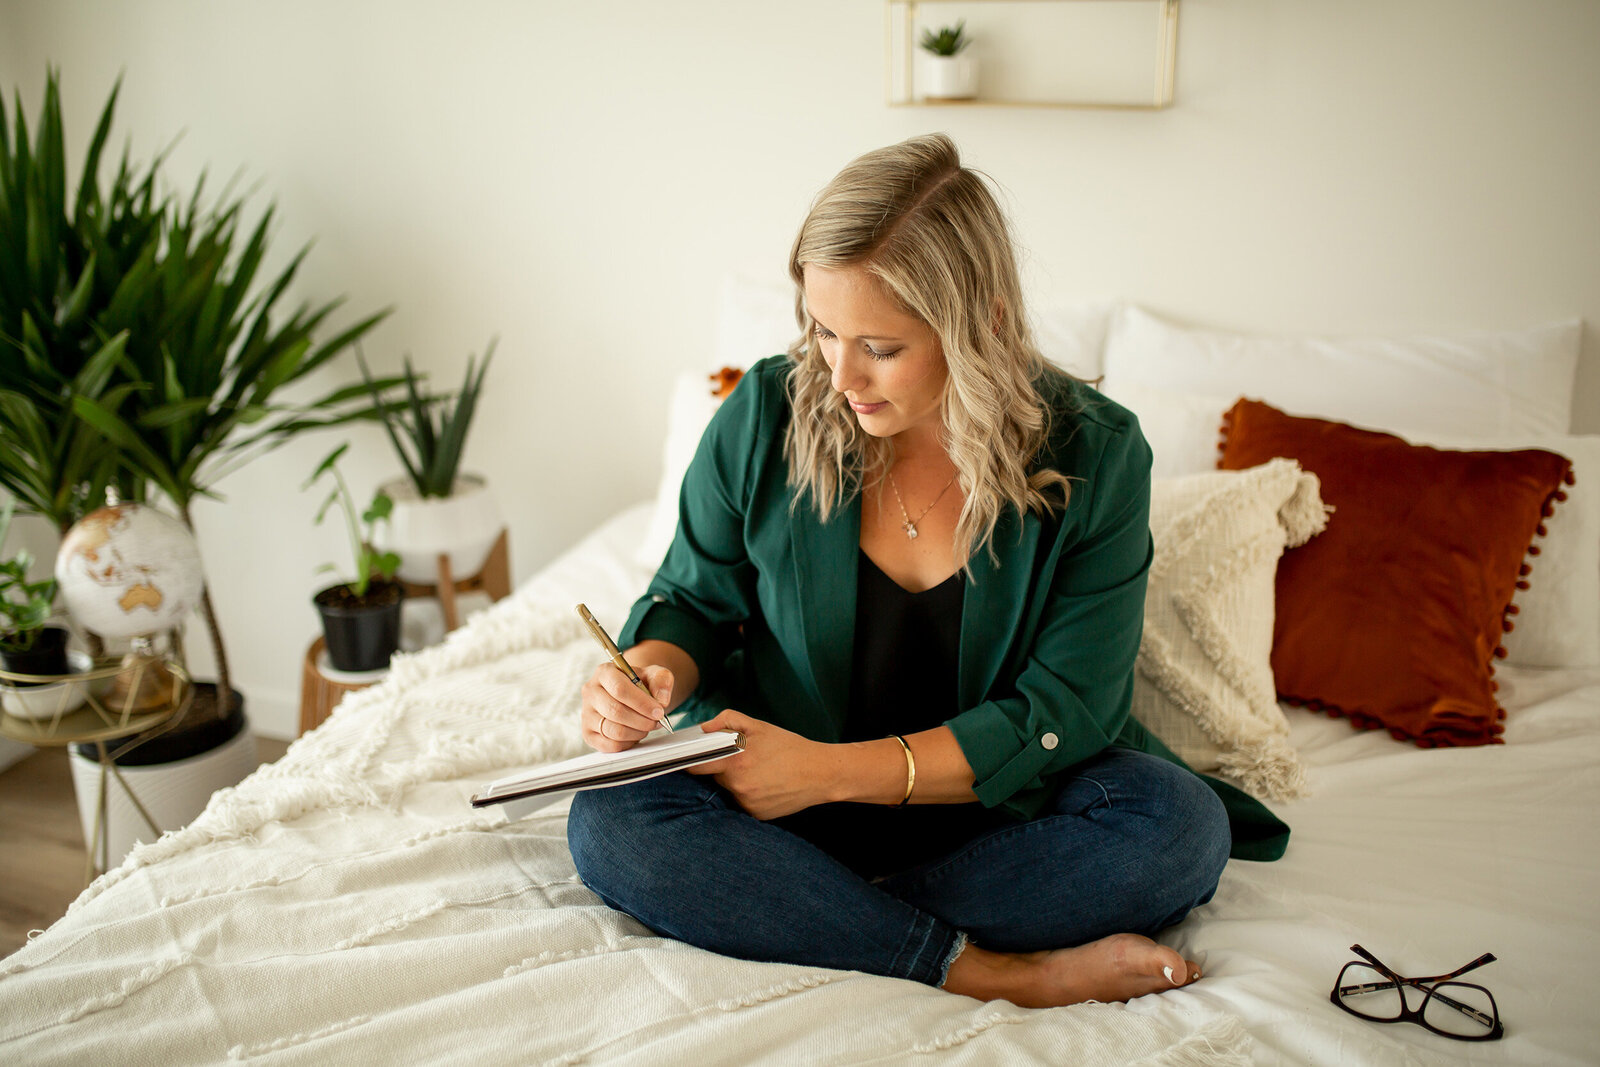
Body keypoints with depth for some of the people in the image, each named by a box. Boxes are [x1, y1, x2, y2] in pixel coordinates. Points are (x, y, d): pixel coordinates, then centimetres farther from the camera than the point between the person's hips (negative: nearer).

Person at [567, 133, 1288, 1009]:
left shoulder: (1094, 456, -14)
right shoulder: (764, 417, -11)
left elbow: (1061, 711, -15)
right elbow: (693, 598, 4)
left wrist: (833, 770, -24)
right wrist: (647, 672, -21)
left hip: (991, 798, -1)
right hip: (778, 783, 2)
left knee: (1179, 823, -28)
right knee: (610, 823, -27)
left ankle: (809, 915, -21)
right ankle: (987, 971, -25)